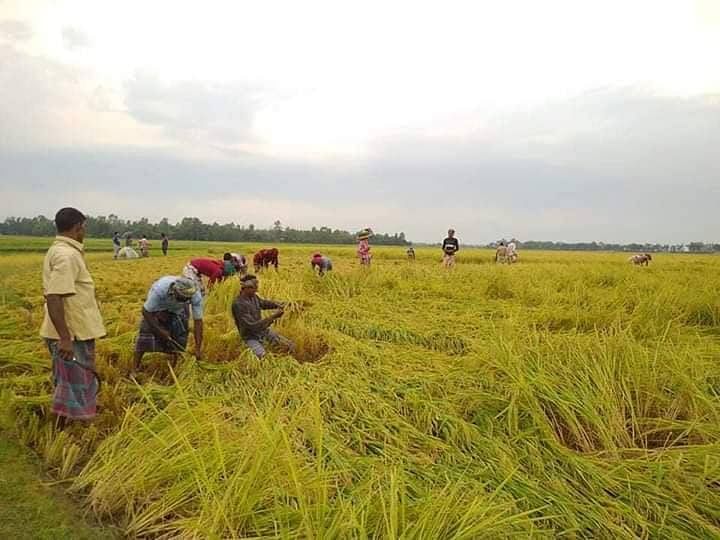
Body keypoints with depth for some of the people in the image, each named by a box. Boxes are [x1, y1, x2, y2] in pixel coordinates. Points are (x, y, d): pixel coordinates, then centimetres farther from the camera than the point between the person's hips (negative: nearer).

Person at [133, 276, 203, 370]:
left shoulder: (196, 295, -37)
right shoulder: (159, 289, -43)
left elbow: (198, 321, -28)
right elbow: (146, 311, -27)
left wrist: (198, 348, -28)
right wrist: (160, 331, -27)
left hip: (178, 310, 2)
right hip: (156, 307, -1)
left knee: (179, 339, -7)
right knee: (146, 333, -11)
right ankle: (136, 368, 2)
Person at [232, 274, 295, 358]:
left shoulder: (253, 296, -4)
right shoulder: (238, 304, -28)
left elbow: (262, 303, 19)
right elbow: (253, 325, -30)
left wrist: (277, 305, -1)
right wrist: (272, 317, -31)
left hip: (263, 330, 7)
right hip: (251, 338, -7)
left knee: (290, 346, 0)